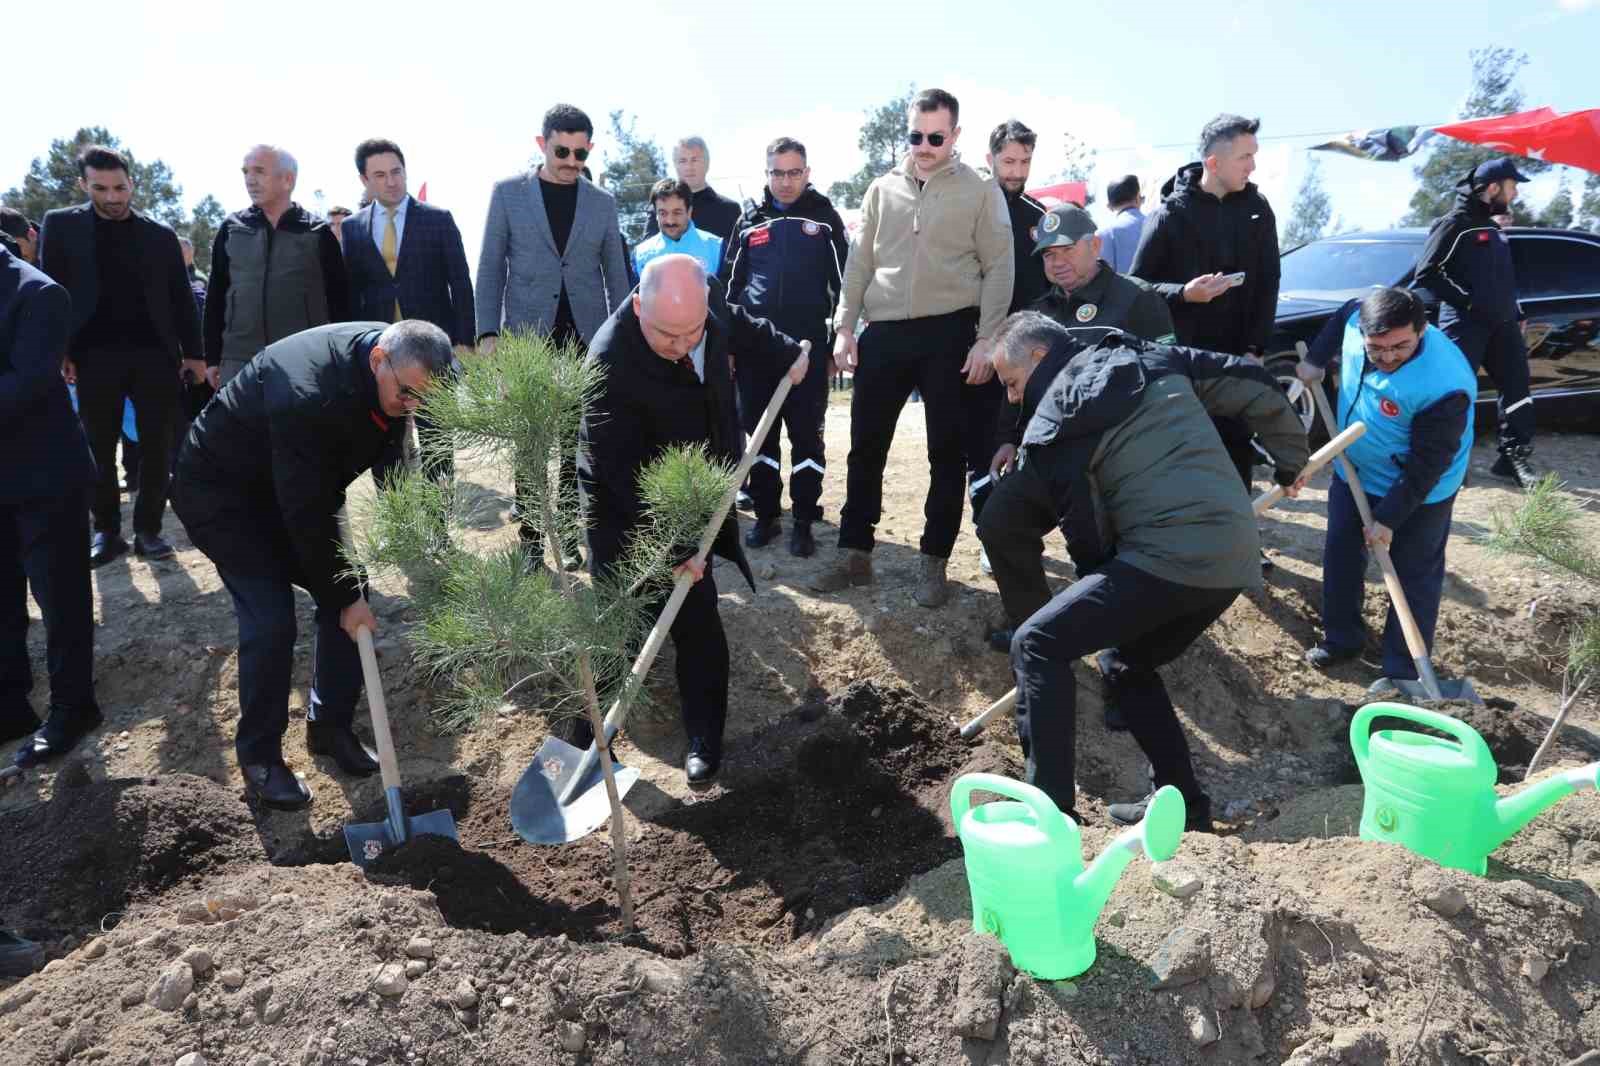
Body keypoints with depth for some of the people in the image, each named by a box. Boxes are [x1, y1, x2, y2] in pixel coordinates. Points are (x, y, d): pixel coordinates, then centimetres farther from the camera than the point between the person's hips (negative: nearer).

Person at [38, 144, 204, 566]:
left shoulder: (160, 233, 9)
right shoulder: (61, 224, 6)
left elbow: (181, 297, 10)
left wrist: (193, 352, 4)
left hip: (155, 352, 1)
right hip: (95, 354, 0)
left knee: (155, 447, 2)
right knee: (99, 449, 4)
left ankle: (148, 528, 11)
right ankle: (106, 530, 14)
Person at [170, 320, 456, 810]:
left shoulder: (396, 364, -15)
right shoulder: (307, 397, -38)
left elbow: (389, 449, 1)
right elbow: (307, 517, -32)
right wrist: (344, 597, -23)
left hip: (293, 488, 7)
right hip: (219, 490, -7)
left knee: (347, 591, 0)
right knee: (271, 618, -16)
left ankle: (330, 725, 18)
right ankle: (258, 757, 4)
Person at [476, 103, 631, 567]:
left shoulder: (603, 202, 8)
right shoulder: (508, 192, 4)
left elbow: (616, 275, 11)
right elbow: (490, 267, 3)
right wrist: (487, 332, -6)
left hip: (586, 339, 1)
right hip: (527, 338, -1)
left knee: (577, 444, 5)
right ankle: (531, 538, 13)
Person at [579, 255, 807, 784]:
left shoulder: (705, 298, -15)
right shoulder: (611, 364, -33)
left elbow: (737, 322, 12)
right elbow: (625, 473, -29)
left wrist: (786, 352, 22)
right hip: (624, 508, -5)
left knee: (698, 623, 6)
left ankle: (704, 740, 18)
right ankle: (594, 736, 20)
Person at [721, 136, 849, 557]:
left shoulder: (824, 216, 5)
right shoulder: (750, 218, 12)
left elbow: (844, 279, 4)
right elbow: (731, 281, 15)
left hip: (807, 343, -3)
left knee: (807, 434, 1)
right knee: (759, 433, 7)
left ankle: (804, 521, 9)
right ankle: (766, 515, 18)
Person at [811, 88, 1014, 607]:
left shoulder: (980, 191, 3)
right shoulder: (882, 189, 12)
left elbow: (998, 268, -1)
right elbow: (859, 262, 12)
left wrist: (985, 339, -9)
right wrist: (844, 327, 2)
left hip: (949, 334, -3)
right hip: (883, 333, 3)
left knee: (947, 452, 3)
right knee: (866, 447, 5)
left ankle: (934, 561, 14)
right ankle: (855, 552, 18)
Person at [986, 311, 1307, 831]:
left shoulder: (1051, 432, -2)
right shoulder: (1155, 359, 16)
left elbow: (1088, 538, 1)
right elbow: (1258, 388, 20)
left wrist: (1101, 589, 18)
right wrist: (1291, 460, 34)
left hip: (1171, 556, -8)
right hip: (1235, 557, 8)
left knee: (1037, 646, -6)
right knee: (1133, 665, 25)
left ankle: (1051, 811, -11)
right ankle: (1183, 800, 27)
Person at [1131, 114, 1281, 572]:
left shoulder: (1257, 209, 3)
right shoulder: (1171, 214, -8)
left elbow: (1267, 283, 5)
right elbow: (1137, 285, -6)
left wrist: (1255, 346, -3)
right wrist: (1183, 293, -22)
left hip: (1237, 354, 4)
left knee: (1238, 447, 9)